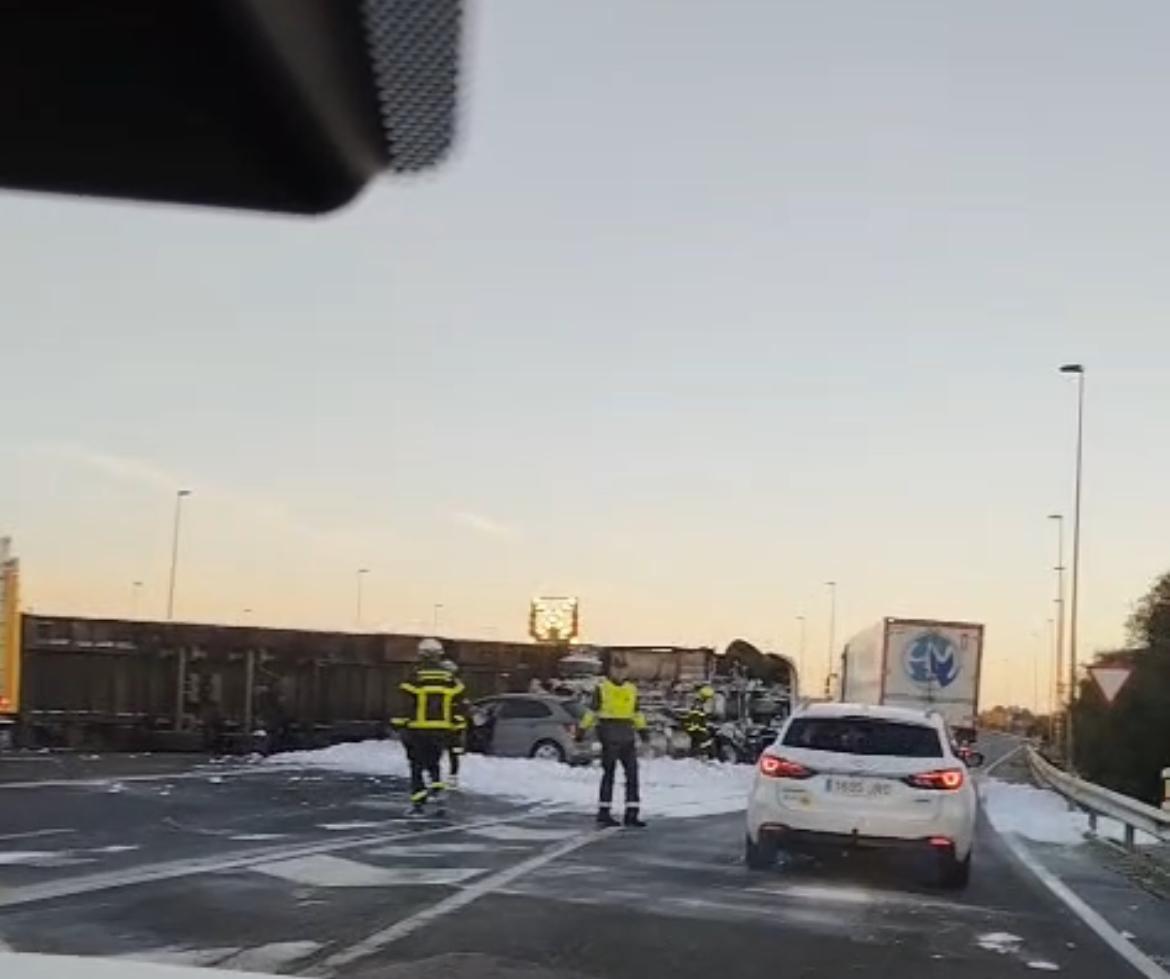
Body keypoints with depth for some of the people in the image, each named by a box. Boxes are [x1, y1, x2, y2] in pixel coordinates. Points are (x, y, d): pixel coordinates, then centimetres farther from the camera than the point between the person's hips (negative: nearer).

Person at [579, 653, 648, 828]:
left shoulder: (632, 689, 15)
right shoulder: (602, 687, -1)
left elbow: (636, 712, 21)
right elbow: (592, 710, 1)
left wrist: (642, 729, 15)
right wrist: (583, 728, -2)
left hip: (627, 736, 5)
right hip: (609, 736, -5)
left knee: (632, 773, 2)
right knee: (609, 774, -1)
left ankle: (632, 813, 5)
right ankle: (604, 813, 7)